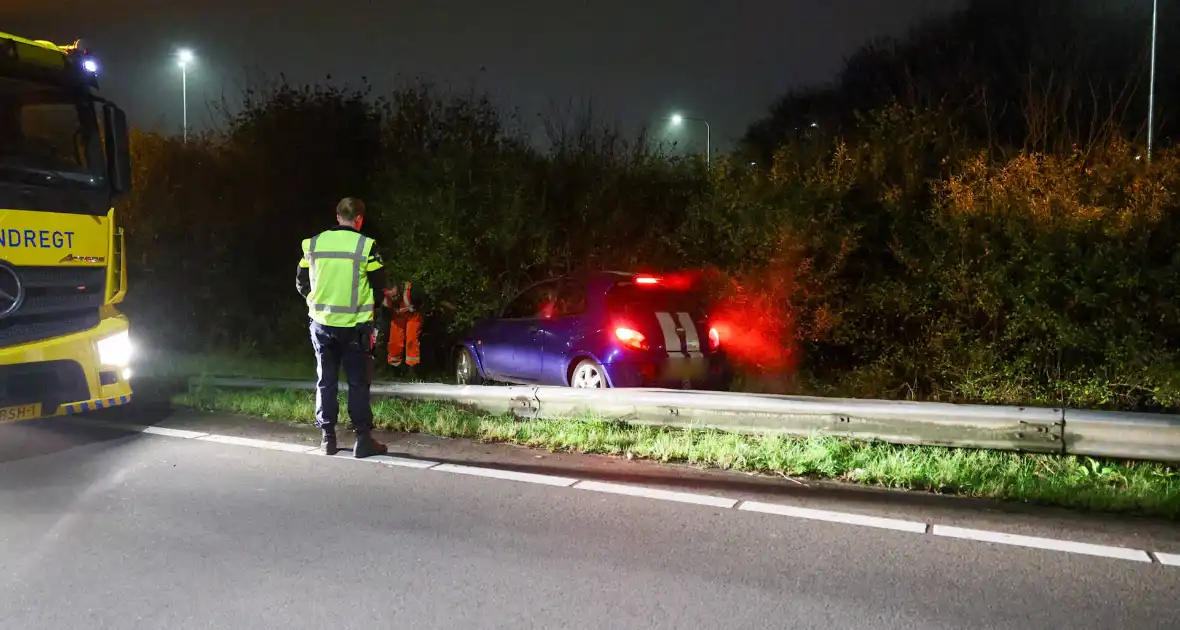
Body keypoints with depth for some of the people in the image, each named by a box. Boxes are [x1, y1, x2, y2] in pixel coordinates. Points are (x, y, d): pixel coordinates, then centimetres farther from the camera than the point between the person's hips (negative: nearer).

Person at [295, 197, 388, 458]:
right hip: (354, 326, -3)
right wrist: (369, 308, 14)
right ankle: (363, 439, 5)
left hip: (322, 324, 3)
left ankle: (328, 438, 16)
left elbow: (301, 283, 8)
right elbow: (379, 287, -5)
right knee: (358, 383, 5)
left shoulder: (313, 244, 1)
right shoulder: (366, 246, -9)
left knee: (326, 382, 12)